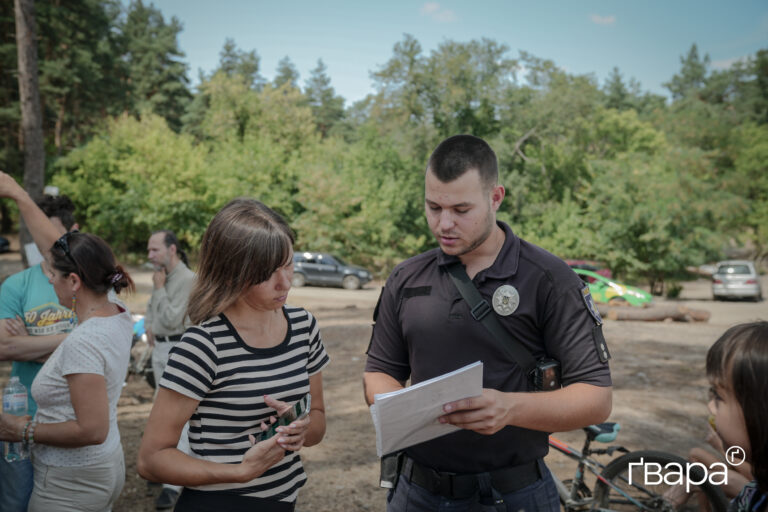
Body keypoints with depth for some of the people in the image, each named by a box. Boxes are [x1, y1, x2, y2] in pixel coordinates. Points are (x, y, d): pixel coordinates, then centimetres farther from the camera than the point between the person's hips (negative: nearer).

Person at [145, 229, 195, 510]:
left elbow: (171, 319, -21)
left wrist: (159, 288, -14)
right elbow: (151, 306, 25)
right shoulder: (162, 275, 9)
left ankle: (174, 483, -8)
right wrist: (148, 327, 8)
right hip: (160, 348, 9)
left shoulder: (187, 279, -18)